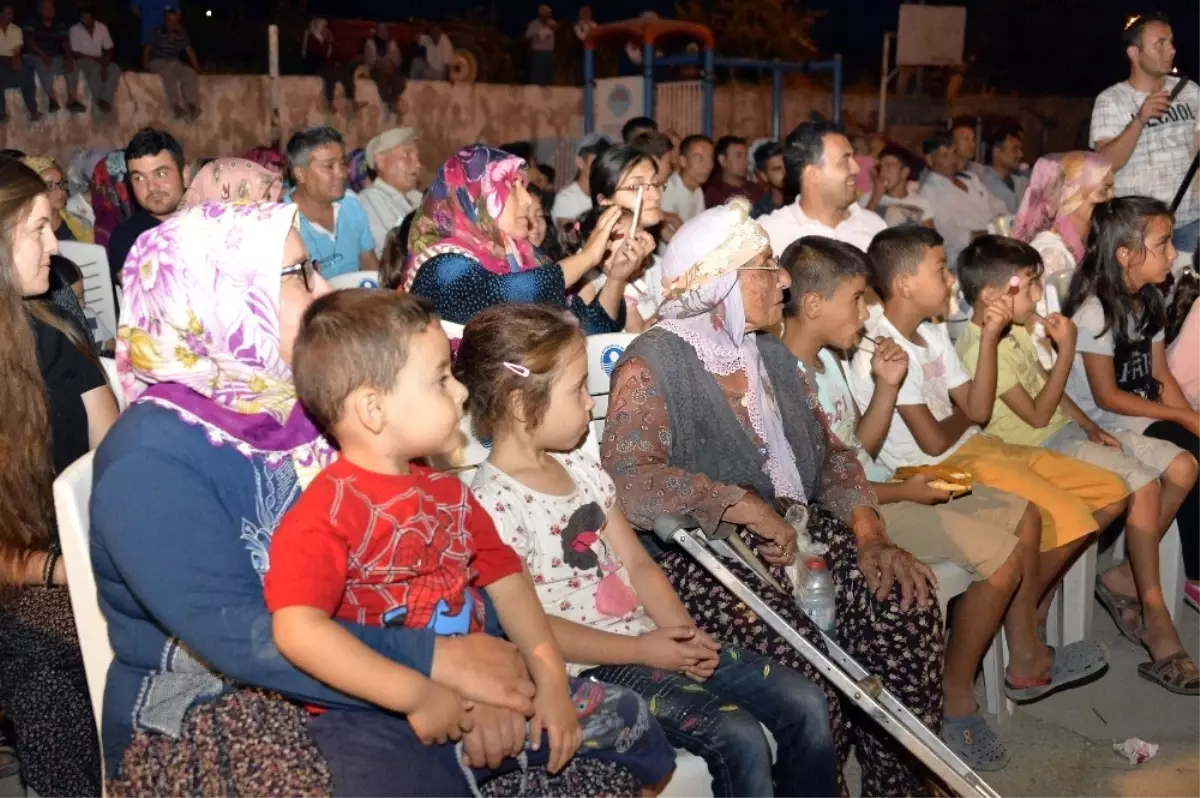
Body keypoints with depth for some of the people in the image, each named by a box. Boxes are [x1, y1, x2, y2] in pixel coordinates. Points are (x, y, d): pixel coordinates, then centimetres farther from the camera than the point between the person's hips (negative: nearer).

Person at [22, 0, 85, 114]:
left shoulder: (60, 26, 9)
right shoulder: (31, 24, -2)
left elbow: (65, 44, -4)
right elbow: (29, 43, -14)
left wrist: (69, 58, -25)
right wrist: (43, 56, -31)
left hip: (54, 58, 4)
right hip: (33, 57, -4)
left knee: (72, 64, -21)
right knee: (43, 64, -37)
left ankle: (71, 100, -27)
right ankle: (52, 99, -40)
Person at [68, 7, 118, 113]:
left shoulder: (102, 27, 0)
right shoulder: (75, 30, -9)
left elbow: (109, 49, 1)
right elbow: (75, 54, -11)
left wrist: (105, 62, -18)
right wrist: (95, 58, -19)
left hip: (100, 61, 4)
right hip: (83, 61, -4)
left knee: (115, 69, -27)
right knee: (95, 68, -37)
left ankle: (105, 100, -36)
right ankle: (99, 103, -34)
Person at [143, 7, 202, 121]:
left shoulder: (182, 34, 5)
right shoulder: (157, 33, -4)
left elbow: (189, 51, 5)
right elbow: (147, 49, -2)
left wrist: (197, 68, -6)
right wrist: (145, 66, -14)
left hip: (175, 63, 4)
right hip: (158, 62, -4)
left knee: (190, 73, -28)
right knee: (169, 72, -38)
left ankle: (192, 105, -42)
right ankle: (176, 106, -51)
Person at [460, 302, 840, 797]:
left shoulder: (582, 470, 10)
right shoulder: (494, 503, -15)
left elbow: (637, 564, 11)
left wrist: (684, 633, -6)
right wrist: (642, 650, -17)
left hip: (654, 641, 8)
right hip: (592, 668, -8)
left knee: (805, 703, 0)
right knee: (740, 739, -21)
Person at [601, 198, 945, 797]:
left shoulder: (771, 355, 15)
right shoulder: (655, 363, -9)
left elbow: (829, 455, 13)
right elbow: (625, 481, -22)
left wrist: (870, 536, -3)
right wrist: (743, 505, -24)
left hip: (793, 529, 7)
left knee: (904, 603, -16)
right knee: (798, 651, -29)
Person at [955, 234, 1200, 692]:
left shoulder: (1017, 330, 11)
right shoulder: (981, 350, -18)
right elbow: (1037, 413, -18)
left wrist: (1092, 428, 5)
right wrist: (1066, 349, -17)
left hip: (1070, 431, 10)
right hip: (1042, 448, -10)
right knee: (1145, 485, -26)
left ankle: (1126, 577, 5)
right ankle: (1154, 615, -16)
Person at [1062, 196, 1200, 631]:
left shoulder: (1150, 299, 5)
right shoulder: (1094, 312, -19)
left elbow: (1160, 374, 6)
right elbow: (1107, 397, -16)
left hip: (1147, 413, 7)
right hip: (1104, 424, -7)